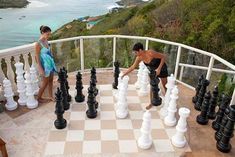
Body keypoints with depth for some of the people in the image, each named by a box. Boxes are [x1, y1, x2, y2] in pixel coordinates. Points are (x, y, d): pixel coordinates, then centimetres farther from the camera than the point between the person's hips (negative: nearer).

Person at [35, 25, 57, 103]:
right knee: (45, 82, 5)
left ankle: (51, 96, 27)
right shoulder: (38, 44, -19)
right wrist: (40, 69, -18)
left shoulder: (46, 41, 3)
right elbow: (37, 58, -17)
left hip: (50, 63, 7)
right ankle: (39, 98, 23)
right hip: (45, 65, -7)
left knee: (50, 80, 14)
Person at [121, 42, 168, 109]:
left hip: (161, 69, -5)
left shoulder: (151, 53, -36)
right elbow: (132, 67, -7)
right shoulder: (139, 58, -17)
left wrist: (159, 68, -30)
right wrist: (124, 74, -9)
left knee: (165, 86, 12)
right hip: (153, 70, 5)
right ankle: (151, 103, 22)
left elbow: (163, 57, -27)